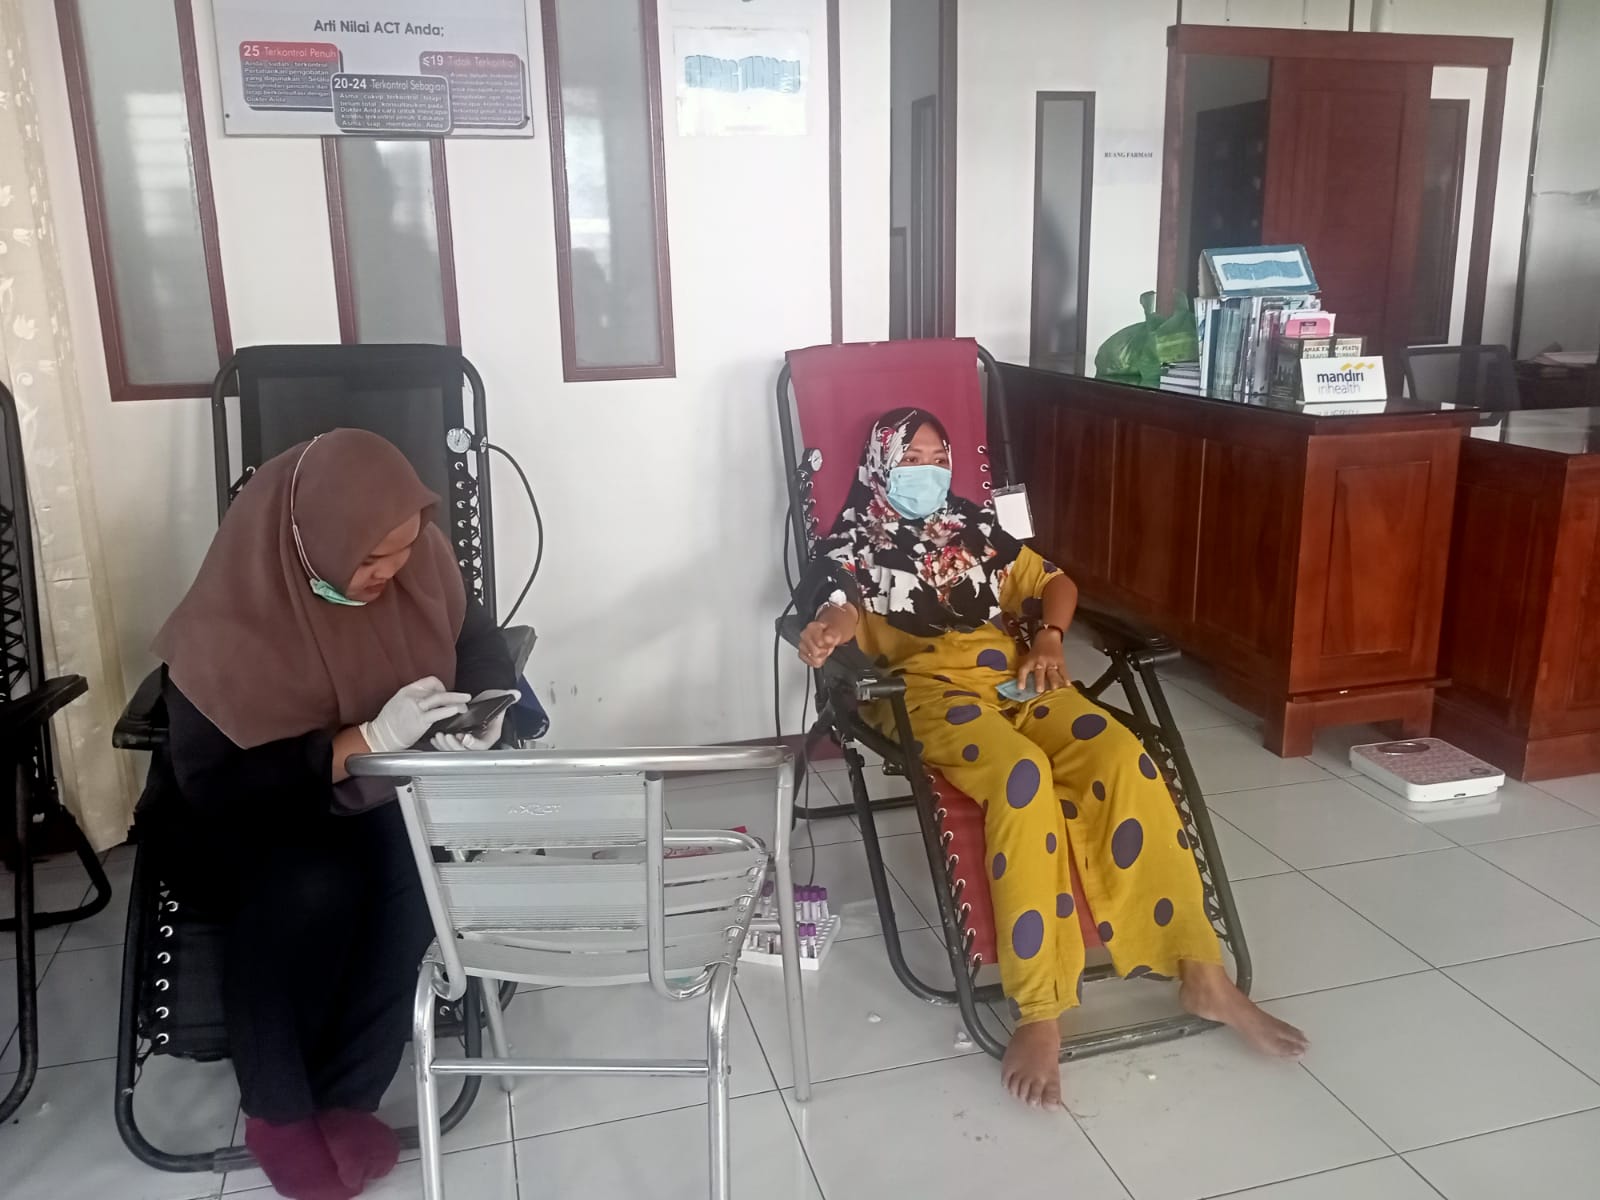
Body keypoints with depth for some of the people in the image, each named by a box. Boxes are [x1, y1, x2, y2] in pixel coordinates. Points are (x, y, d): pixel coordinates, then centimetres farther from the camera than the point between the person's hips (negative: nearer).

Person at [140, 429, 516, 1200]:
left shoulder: (416, 559, -13)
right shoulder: (233, 615, -25)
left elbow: (474, 637, 3)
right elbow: (215, 780, -26)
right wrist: (368, 740, -35)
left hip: (379, 789, 4)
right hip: (243, 812, -3)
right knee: (312, 884, -35)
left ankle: (343, 1096, -13)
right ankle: (275, 1108, -10)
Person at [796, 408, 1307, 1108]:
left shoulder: (974, 528, 25)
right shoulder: (858, 543, 13)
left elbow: (1055, 583, 27)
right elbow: (842, 610, -6)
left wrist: (1049, 637, 5)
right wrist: (824, 631, -31)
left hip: (1018, 678, 4)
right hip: (933, 692, -4)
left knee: (1122, 756, -26)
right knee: (1022, 774, -37)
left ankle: (1201, 974, -20)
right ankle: (1039, 1012, -34)